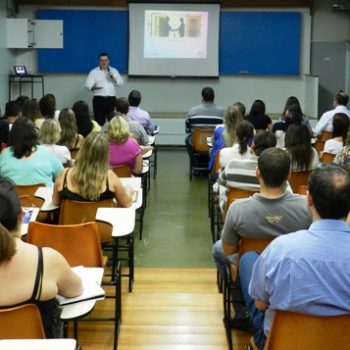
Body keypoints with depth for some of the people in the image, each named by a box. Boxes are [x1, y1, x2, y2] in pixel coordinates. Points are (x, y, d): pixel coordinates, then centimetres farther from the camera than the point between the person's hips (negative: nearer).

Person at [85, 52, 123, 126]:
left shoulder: (114, 71, 14)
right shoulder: (93, 72, 7)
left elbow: (120, 83, 6)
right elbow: (88, 84, -2)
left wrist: (113, 76, -10)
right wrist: (94, 87, -24)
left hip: (111, 99, 2)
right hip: (99, 99, -2)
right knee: (99, 121, -5)